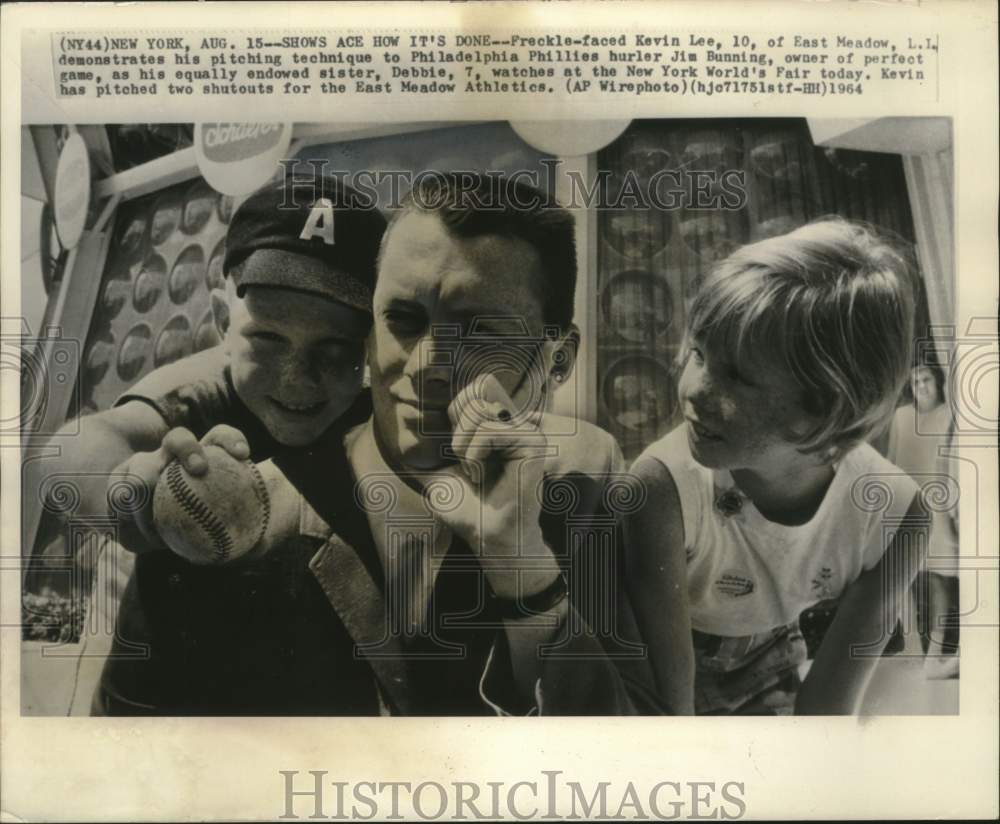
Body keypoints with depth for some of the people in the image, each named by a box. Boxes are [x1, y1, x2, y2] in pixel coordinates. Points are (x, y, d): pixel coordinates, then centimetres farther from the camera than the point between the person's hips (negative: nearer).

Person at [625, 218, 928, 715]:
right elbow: (667, 693, -26)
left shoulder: (892, 514, -23)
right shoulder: (664, 484, -32)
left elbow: (832, 694, -13)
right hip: (661, 681, -2)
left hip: (771, 678, 3)